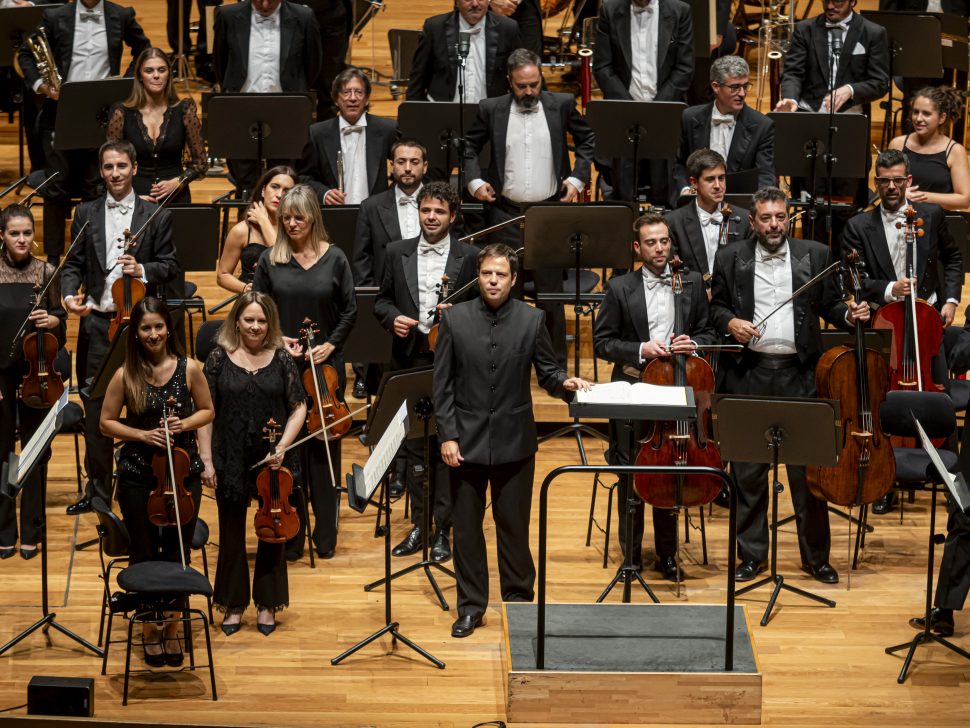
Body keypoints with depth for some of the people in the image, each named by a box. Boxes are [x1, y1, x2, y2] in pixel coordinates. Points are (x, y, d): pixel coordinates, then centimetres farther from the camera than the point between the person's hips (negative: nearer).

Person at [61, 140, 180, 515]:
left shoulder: (156, 217, 4)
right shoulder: (86, 214, 9)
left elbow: (169, 267, 3)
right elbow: (73, 264, 8)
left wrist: (143, 270, -16)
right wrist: (70, 295, -10)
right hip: (97, 322, 2)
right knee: (95, 409, 4)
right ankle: (97, 491, 12)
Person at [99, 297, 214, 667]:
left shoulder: (189, 369, -4)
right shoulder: (126, 376, -6)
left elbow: (207, 411, 8)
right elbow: (106, 422, 1)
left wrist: (185, 424, -12)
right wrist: (141, 434, -14)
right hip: (137, 475, -1)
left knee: (178, 552, 6)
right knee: (144, 553, 7)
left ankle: (172, 627, 22)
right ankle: (148, 629, 22)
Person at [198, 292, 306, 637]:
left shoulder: (282, 359, -2)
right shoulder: (219, 359, -4)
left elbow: (298, 408, 1)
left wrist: (283, 446, -13)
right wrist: (206, 460, -6)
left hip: (273, 462, 0)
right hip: (231, 462, 0)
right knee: (231, 533, 10)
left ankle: (267, 604, 23)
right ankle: (234, 605, 23)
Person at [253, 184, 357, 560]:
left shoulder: (335, 258, 0)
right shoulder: (270, 260, 1)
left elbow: (350, 311, 4)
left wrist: (331, 344, -9)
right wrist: (276, 339, -10)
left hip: (326, 365, 0)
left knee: (324, 448, 4)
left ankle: (325, 536, 12)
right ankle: (290, 537, 8)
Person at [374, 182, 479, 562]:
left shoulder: (468, 257, 1)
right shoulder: (397, 253, 7)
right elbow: (382, 300, 13)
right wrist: (392, 317, -7)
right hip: (409, 358, 2)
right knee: (413, 444, 7)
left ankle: (442, 529, 7)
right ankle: (419, 524, 17)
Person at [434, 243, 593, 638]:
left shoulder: (531, 320, -3)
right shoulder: (455, 318, -3)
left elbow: (546, 371, 5)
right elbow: (443, 383, -2)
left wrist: (564, 383, -18)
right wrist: (447, 435, -7)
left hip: (514, 441, 0)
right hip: (466, 440, 1)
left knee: (514, 525, 8)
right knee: (466, 525, 8)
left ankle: (519, 600, 22)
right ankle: (471, 605, 19)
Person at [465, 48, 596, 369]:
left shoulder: (562, 105, 1)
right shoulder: (491, 109, 1)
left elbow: (587, 141, 12)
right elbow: (469, 146, 14)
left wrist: (577, 178, 1)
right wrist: (475, 181, 0)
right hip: (506, 213, 1)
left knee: (551, 293, 2)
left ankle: (556, 366, 11)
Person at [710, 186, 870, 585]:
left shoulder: (815, 255, 5)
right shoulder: (730, 258, 5)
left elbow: (829, 306, 10)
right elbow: (716, 307, 13)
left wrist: (849, 313, -11)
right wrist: (729, 322, -8)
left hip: (798, 374, 0)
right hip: (747, 375, 1)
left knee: (807, 469, 2)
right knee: (748, 471, 6)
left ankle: (816, 556, 12)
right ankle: (752, 555, 17)